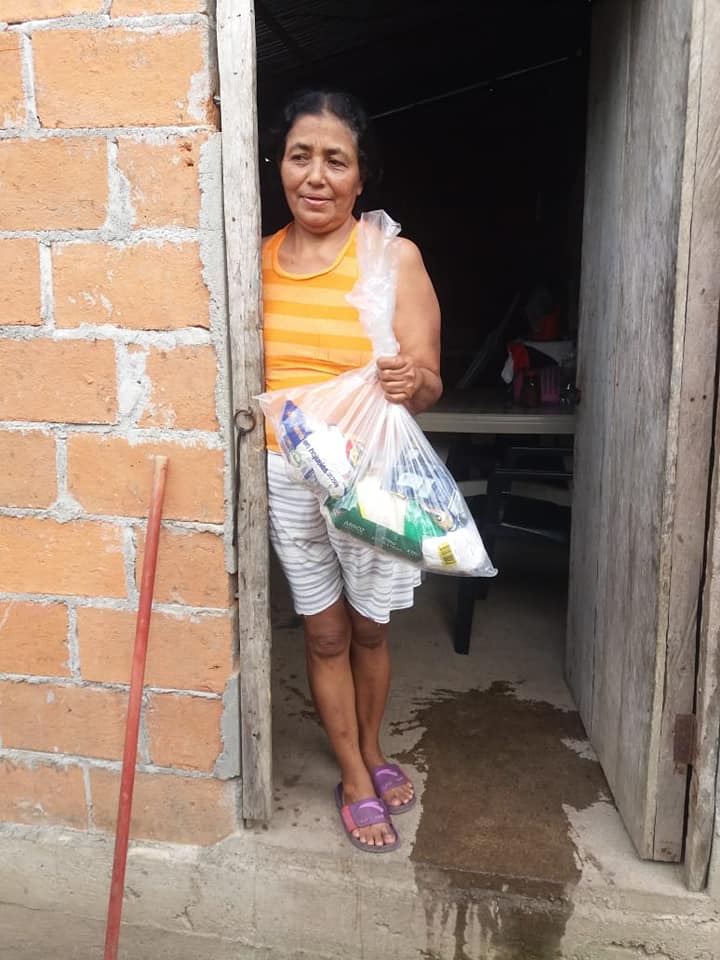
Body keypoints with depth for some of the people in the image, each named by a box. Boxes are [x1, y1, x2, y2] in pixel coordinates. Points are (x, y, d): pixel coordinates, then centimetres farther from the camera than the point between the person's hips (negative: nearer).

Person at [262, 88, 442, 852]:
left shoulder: (395, 257, -8)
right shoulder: (257, 259, 2)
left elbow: (427, 383, -9)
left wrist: (412, 383, -31)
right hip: (287, 477, 3)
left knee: (367, 628, 15)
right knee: (324, 633, 12)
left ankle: (371, 752, 42)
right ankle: (355, 782, 33)